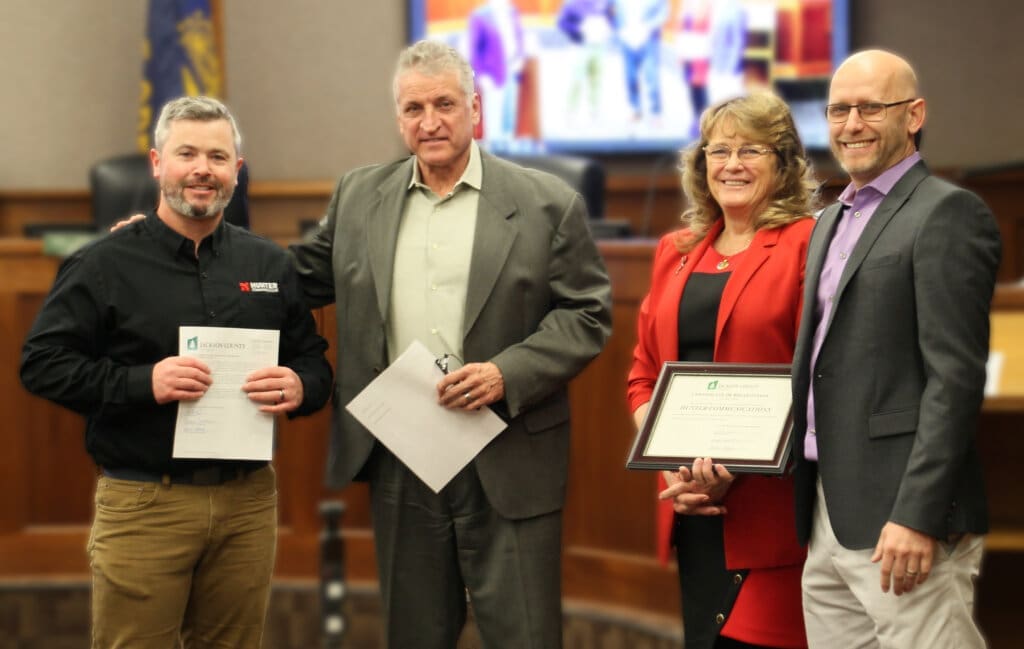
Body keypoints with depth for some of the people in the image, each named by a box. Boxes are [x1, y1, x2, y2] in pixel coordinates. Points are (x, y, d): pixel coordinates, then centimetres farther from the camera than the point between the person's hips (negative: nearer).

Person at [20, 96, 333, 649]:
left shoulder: (270, 265, 11)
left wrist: (301, 386, -9)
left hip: (248, 499, 4)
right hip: (141, 501, -3)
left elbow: (314, 361, 16)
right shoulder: (105, 265, -1)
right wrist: (142, 382, -18)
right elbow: (43, 364, -5)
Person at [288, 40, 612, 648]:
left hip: (508, 463, -3)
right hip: (399, 462, 4)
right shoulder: (359, 197, 9)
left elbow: (588, 313, -3)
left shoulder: (547, 203, -2)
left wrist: (508, 374, -17)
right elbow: (302, 278, 17)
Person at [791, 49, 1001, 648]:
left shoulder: (948, 213, -8)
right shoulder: (830, 223, 19)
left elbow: (955, 376, -16)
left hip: (901, 517, -8)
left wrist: (916, 516, -21)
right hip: (829, 515, 8)